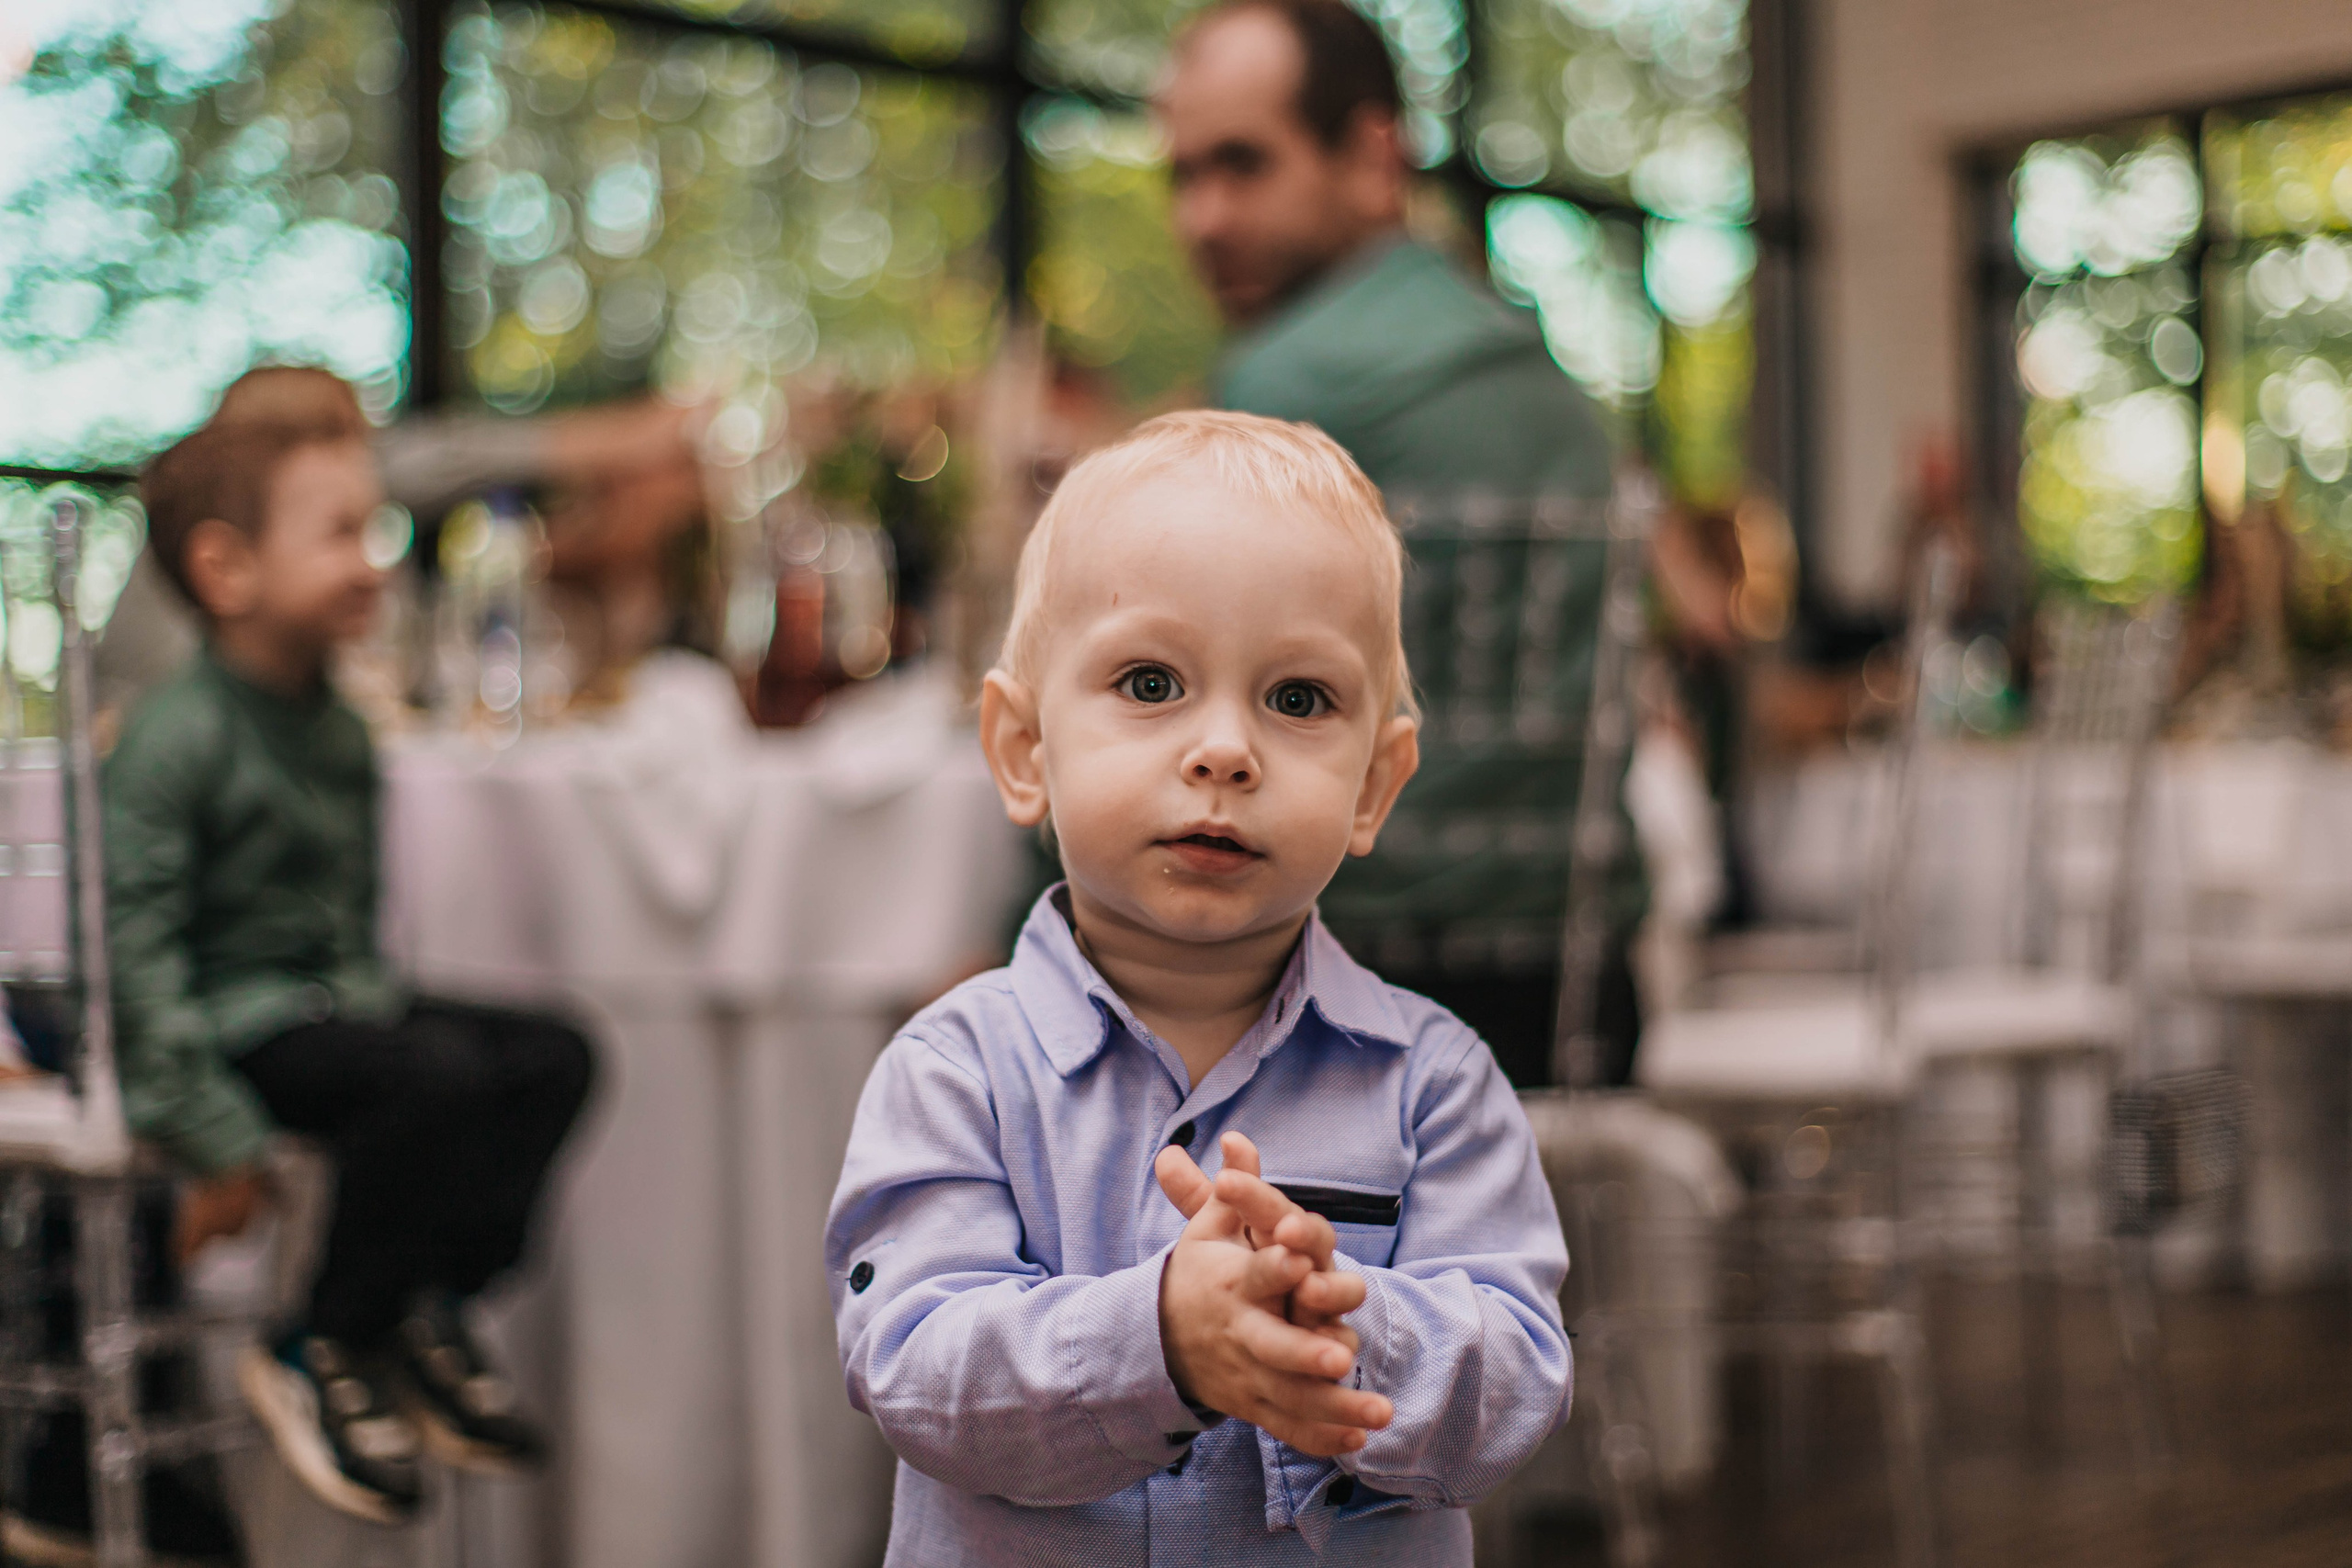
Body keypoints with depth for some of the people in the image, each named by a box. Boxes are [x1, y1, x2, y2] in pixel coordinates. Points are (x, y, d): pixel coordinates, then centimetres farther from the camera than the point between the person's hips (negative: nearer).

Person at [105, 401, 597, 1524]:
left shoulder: (338, 731, 12)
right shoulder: (176, 736, -16)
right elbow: (135, 939, -19)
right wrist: (215, 1133, -20)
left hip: (333, 1007, 9)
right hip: (236, 1024, -9)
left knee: (552, 1055, -6)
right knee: (439, 1078, -30)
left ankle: (426, 1315, 4)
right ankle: (324, 1356, -11)